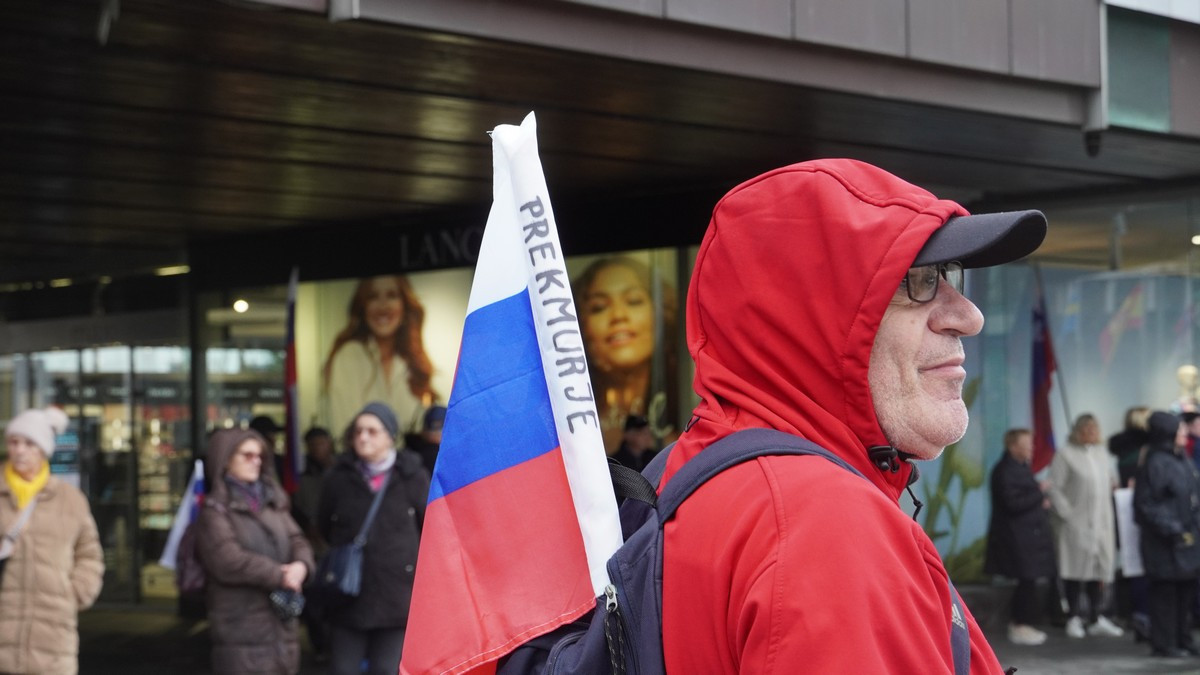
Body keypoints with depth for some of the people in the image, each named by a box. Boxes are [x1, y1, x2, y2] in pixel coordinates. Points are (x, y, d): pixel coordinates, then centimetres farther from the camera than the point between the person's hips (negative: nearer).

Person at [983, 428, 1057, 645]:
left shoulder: (1021, 467, 16)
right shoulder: (1005, 471, -17)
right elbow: (1013, 504, -24)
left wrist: (1040, 502, 7)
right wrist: (1039, 492, -18)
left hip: (1027, 535, 10)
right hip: (1017, 536, -10)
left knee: (1026, 581, 13)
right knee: (1027, 580, -8)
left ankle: (1018, 623, 21)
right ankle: (1021, 626, -2)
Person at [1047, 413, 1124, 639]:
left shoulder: (1101, 453, 15)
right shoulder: (1065, 455, -6)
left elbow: (1112, 480, 27)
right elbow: (1055, 488, -10)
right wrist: (1067, 513, -15)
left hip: (1101, 522, 6)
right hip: (1076, 524, -6)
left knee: (1099, 567, 6)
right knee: (1076, 570, -4)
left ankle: (1097, 618, 12)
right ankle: (1075, 618, 4)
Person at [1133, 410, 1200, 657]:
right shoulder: (1156, 463, -14)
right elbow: (1147, 504, -16)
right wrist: (1170, 529, -18)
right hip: (1165, 542, -8)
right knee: (1165, 591, -2)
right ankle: (1163, 643, 6)